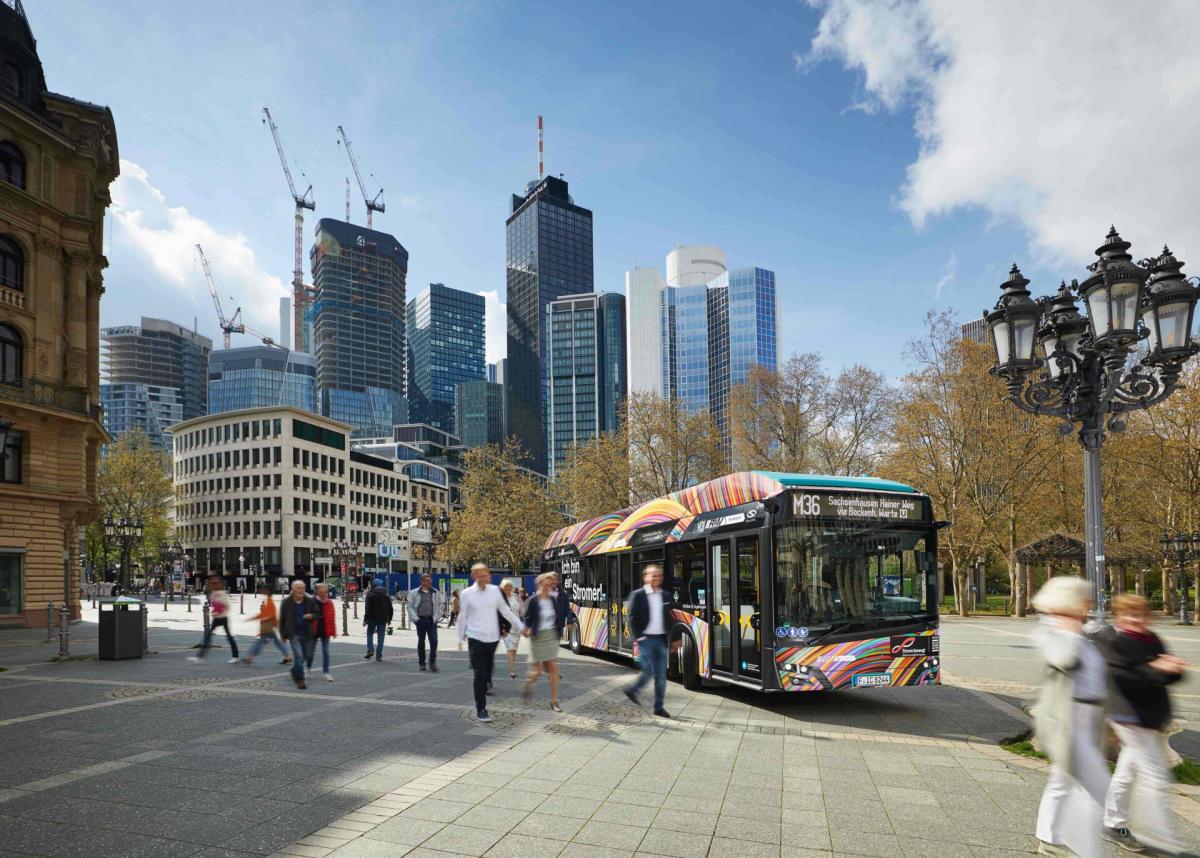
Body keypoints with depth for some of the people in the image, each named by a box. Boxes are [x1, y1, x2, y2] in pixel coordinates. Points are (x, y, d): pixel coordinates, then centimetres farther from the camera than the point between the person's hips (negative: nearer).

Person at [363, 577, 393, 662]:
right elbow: (390, 607, 10)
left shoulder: (370, 594, -6)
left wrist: (365, 619, -8)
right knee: (380, 637, 4)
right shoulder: (386, 594, 7)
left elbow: (367, 608, -10)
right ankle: (378, 655, 2)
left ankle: (370, 650, 3)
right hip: (383, 619, 3)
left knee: (370, 633, 17)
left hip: (372, 618, -3)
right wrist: (389, 618, 17)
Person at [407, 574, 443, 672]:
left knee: (434, 641, -9)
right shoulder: (414, 593, 2)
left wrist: (436, 617, 1)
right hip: (420, 620, -1)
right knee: (421, 642, 8)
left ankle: (432, 663, -2)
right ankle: (421, 663, 19)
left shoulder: (436, 593, 9)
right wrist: (415, 619, -7)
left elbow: (440, 605, 13)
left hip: (432, 620, 1)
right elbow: (410, 606, 1)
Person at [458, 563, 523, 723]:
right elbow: (462, 617, 6)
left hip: (492, 638, 2)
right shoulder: (467, 594, -2)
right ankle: (481, 709, 0)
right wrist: (460, 638, 10)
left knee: (487, 670, 11)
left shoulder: (495, 591, 3)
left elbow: (506, 612, 9)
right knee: (480, 675, -6)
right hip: (476, 639, -2)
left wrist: (521, 627, 7)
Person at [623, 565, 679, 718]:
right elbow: (632, 618, -6)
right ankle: (632, 690, 17)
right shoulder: (637, 595, -5)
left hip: (661, 640, 5)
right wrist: (638, 637, -13)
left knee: (661, 675, 5)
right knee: (649, 671, -10)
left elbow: (670, 619, 13)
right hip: (646, 639, -5)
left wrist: (675, 639, 9)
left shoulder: (666, 596, 10)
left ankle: (659, 707, 13)